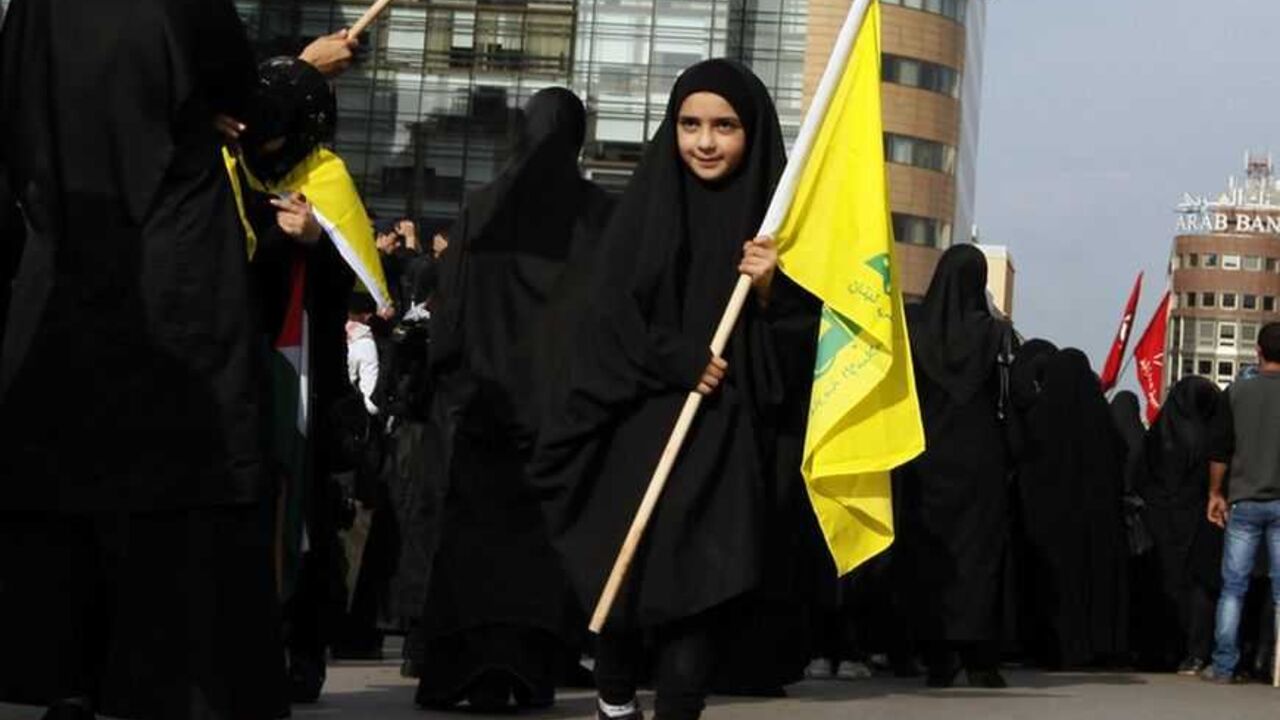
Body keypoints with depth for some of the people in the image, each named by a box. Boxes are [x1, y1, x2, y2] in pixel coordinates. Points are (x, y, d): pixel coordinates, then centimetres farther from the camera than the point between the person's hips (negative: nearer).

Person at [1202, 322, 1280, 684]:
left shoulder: (1237, 393, 0)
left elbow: (1220, 450, 2)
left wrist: (1216, 494, 12)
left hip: (1244, 503, 1)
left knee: (1233, 588, 6)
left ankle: (1223, 666, 4)